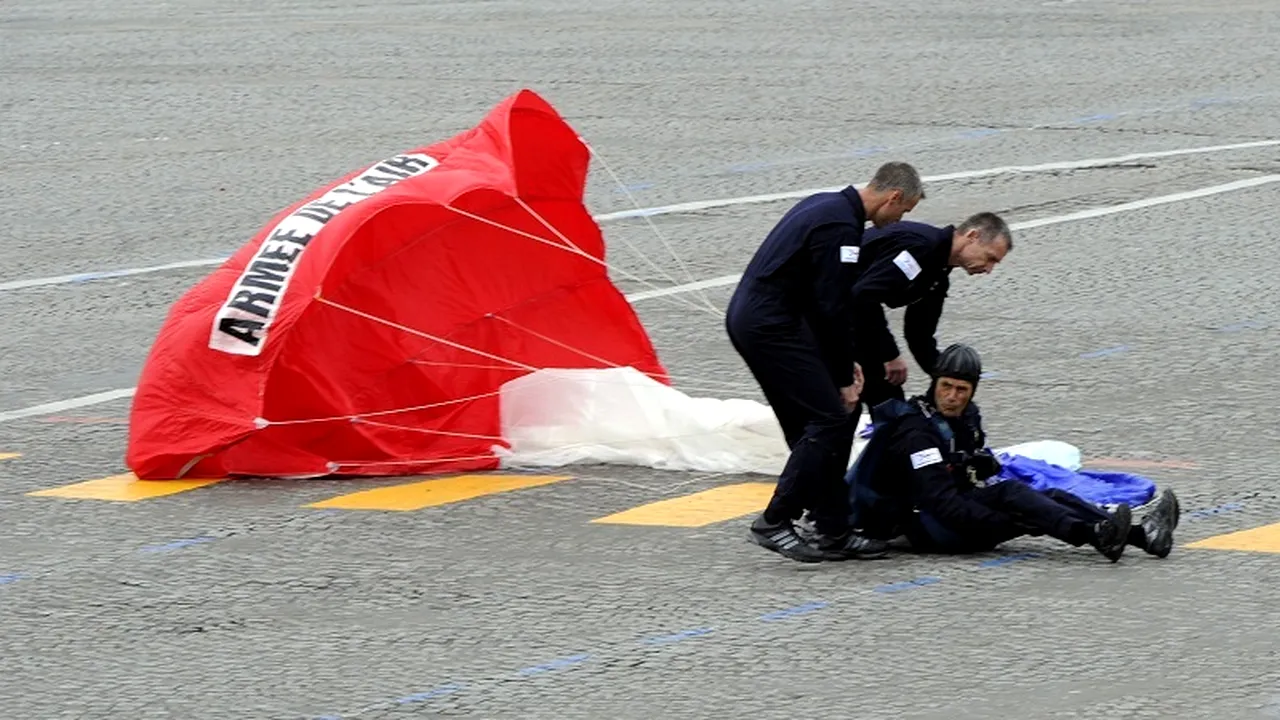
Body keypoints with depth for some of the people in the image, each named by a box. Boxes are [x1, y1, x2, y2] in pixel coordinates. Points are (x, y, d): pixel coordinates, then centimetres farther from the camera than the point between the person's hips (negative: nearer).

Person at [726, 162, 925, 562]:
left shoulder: (825, 206, 17)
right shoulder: (841, 228, -16)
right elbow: (832, 308, -16)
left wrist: (844, 363, 19)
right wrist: (845, 378, -6)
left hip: (748, 318, 11)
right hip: (771, 327, -11)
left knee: (809, 428, 13)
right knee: (829, 420, -11)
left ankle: (834, 533, 15)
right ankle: (774, 522, -9)